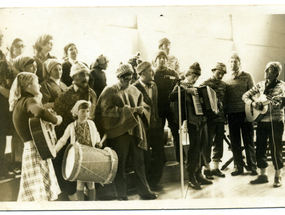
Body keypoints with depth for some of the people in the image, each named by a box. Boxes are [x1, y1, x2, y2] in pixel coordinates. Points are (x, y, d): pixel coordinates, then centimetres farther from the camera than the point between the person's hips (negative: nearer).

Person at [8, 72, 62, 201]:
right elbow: (40, 112, -34)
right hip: (36, 150, -10)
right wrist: (56, 120, -19)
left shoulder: (20, 102, 17)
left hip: (31, 148, 10)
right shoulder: (29, 100, -13)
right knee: (40, 196, -8)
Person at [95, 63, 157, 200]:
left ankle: (144, 191, 18)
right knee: (120, 164, 2)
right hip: (119, 131, -4)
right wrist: (127, 110, -17)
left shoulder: (135, 91, 14)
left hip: (135, 131, 4)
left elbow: (144, 107, 17)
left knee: (139, 162, 7)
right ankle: (121, 194, 13)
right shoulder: (109, 92, -2)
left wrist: (140, 109, -8)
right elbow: (106, 110, -13)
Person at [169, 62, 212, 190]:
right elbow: (172, 97, -21)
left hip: (202, 119, 8)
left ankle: (199, 175, 22)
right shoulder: (181, 86, -2)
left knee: (202, 146, 12)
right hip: (193, 121, -8)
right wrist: (187, 91, -29)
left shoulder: (196, 87, 21)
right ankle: (191, 178, -3)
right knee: (194, 147, -9)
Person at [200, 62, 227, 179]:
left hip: (220, 117, 6)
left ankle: (215, 167, 19)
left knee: (219, 143, 9)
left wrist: (224, 114, 10)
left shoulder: (223, 84, 12)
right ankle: (207, 168, 11)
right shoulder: (205, 84, -5)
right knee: (208, 143, 1)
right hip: (209, 118, -6)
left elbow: (224, 99, 18)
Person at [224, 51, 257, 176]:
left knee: (248, 141, 2)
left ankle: (252, 167, 11)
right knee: (235, 142, 7)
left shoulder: (247, 77, 3)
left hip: (244, 113, -3)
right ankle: (238, 167, 15)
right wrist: (225, 112, 3)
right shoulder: (227, 80, 12)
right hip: (231, 114, 3)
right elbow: (224, 98, 14)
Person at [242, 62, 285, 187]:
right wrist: (253, 103, -6)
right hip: (261, 120, 5)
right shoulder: (260, 85, 10)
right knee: (260, 149, 9)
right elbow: (246, 96, 12)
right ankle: (263, 175, 22)